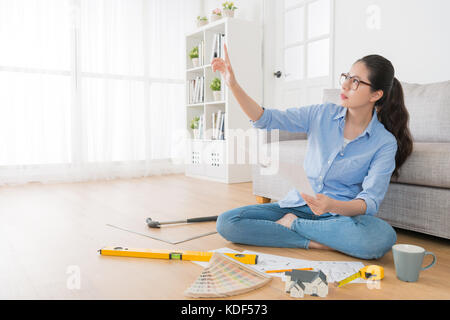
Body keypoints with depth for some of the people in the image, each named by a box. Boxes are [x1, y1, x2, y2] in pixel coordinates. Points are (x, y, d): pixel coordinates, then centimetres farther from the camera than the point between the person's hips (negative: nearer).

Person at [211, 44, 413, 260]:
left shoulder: (385, 143, -6)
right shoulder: (323, 114, 1)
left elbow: (371, 200, -15)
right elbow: (267, 119, -5)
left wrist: (333, 206, -37)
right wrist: (233, 84, -17)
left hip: (342, 214, -1)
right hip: (299, 203, 2)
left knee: (383, 237, -37)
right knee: (226, 223, -18)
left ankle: (293, 224, -16)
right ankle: (314, 242, -17)